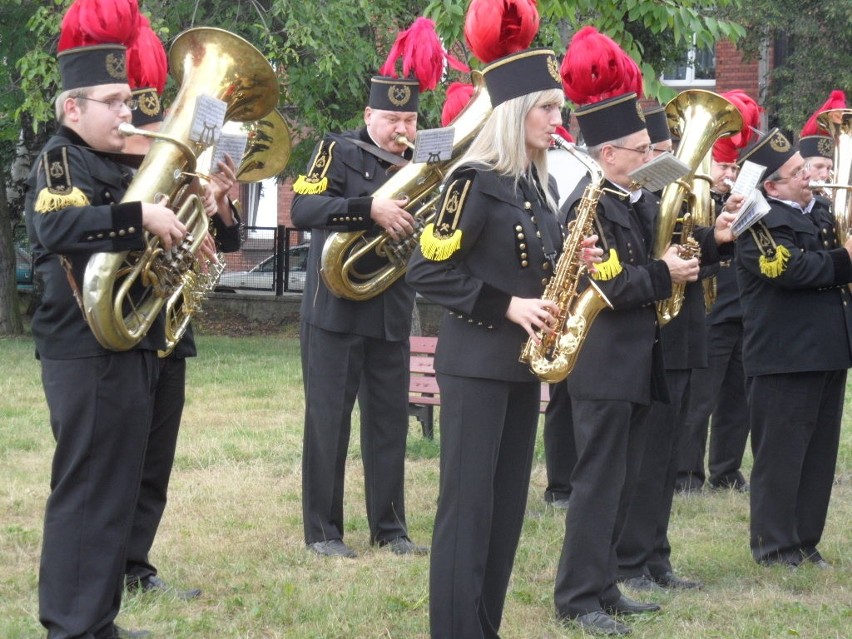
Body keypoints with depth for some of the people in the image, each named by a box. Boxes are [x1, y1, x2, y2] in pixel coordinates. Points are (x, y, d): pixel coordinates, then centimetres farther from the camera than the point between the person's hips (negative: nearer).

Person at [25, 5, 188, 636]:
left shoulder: (116, 170, 19)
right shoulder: (59, 160, -9)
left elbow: (138, 248, 28)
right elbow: (58, 227, -30)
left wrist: (181, 228, 10)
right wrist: (140, 215, -33)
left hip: (131, 348, 10)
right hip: (86, 353, -10)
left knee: (117, 490, 13)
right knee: (86, 490, -8)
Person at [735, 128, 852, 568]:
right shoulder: (760, 223, -11)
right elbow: (792, 269, -24)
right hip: (783, 359, -9)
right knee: (780, 454, -2)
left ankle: (806, 541, 20)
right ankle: (774, 546, 5)